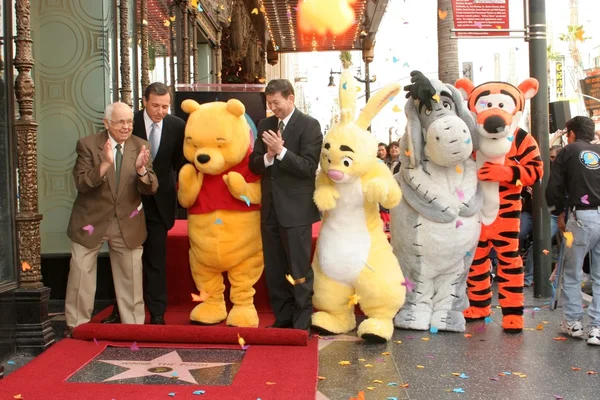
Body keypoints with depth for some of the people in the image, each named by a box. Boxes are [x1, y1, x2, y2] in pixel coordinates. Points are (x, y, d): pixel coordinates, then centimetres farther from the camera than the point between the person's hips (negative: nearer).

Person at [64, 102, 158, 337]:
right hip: (91, 220, -2)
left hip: (128, 223, 2)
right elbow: (81, 183, -19)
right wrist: (105, 164, -34)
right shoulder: (88, 145, -10)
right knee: (81, 273, 7)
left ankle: (134, 324, 26)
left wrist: (141, 169, -30)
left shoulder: (141, 147, -4)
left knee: (131, 276, 10)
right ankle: (76, 324, 25)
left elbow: (150, 189, -9)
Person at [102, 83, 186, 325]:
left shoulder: (177, 126, -5)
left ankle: (157, 314, 15)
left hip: (159, 202, 0)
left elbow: (180, 162, 5)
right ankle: (121, 310, 25)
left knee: (156, 260, 6)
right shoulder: (130, 123, -10)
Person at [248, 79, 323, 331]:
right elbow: (254, 165, 8)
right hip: (270, 208, 6)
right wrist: (268, 156, -13)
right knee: (274, 270, 13)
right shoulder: (265, 125, 11)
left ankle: (302, 324, 9)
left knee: (299, 270, -1)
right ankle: (282, 319, 25)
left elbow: (309, 167, -13)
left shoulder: (309, 125, -6)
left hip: (295, 209, -6)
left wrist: (281, 151, -22)